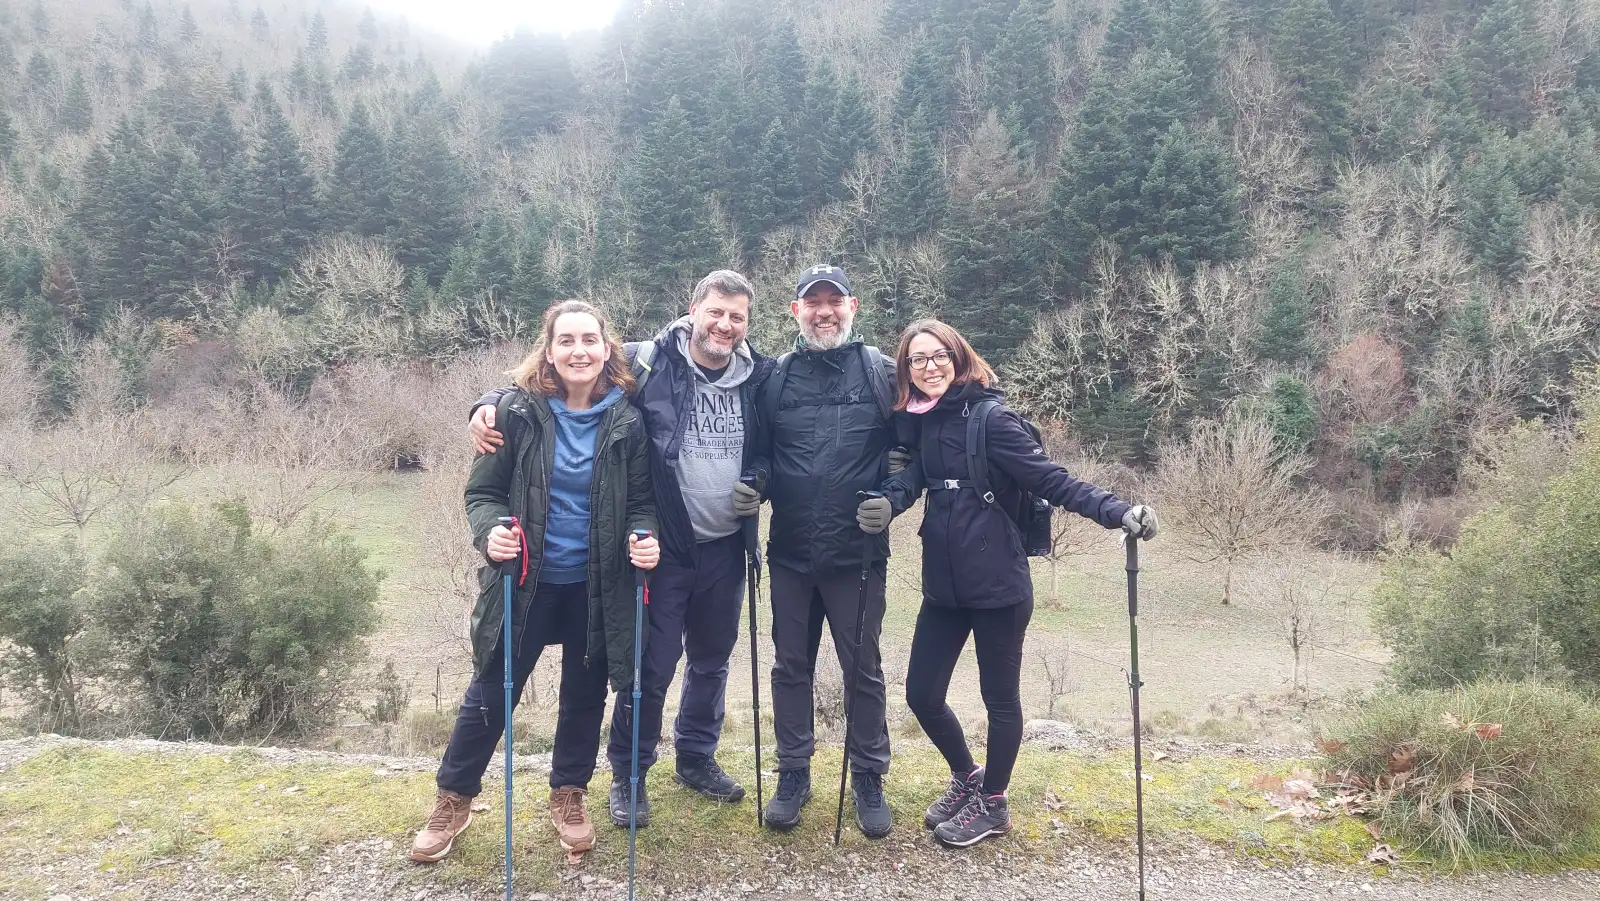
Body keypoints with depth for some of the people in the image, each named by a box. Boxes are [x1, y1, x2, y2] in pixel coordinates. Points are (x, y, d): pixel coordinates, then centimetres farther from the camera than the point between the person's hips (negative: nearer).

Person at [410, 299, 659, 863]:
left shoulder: (626, 420, -6)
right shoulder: (518, 410, -9)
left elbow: (641, 500, 1)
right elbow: (483, 491, -4)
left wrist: (644, 539, -19)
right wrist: (490, 531, -24)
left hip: (597, 587, 1)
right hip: (526, 582, -1)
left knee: (585, 696, 15)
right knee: (489, 694, 10)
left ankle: (569, 795, 38)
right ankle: (453, 801, 31)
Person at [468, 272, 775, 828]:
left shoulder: (761, 377, 0)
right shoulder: (648, 364, -11)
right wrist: (492, 402, -22)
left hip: (725, 549, 5)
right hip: (663, 548, -4)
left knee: (712, 659, 19)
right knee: (651, 667, 3)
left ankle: (696, 760, 40)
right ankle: (628, 774, 25)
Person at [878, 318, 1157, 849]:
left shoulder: (990, 416, -11)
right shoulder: (921, 422, 8)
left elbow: (1052, 479, -16)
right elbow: (913, 472, -2)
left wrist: (1115, 511, -29)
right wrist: (887, 501, -24)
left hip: (997, 584, -6)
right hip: (943, 586, 6)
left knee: (999, 697, 10)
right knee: (921, 694, 10)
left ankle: (992, 804, 31)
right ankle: (966, 777, 37)